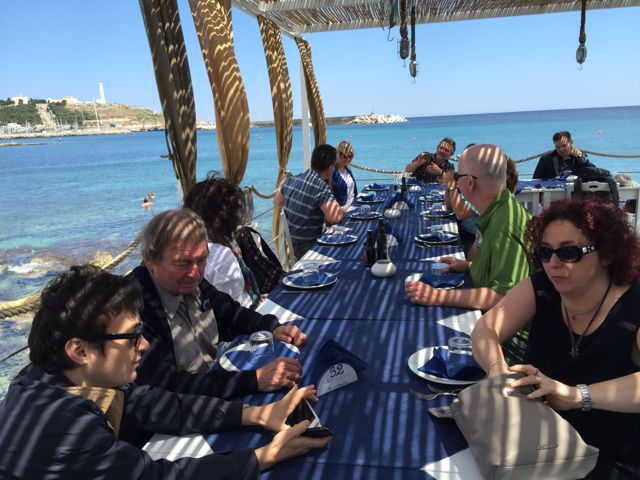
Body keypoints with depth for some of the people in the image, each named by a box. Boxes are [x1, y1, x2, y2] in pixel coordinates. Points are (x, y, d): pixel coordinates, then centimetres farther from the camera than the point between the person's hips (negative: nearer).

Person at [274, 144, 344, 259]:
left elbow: (277, 202, 18)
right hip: (307, 248, -8)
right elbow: (334, 218, -34)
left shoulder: (291, 180, 2)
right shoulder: (322, 188, -22)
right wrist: (340, 209, -13)